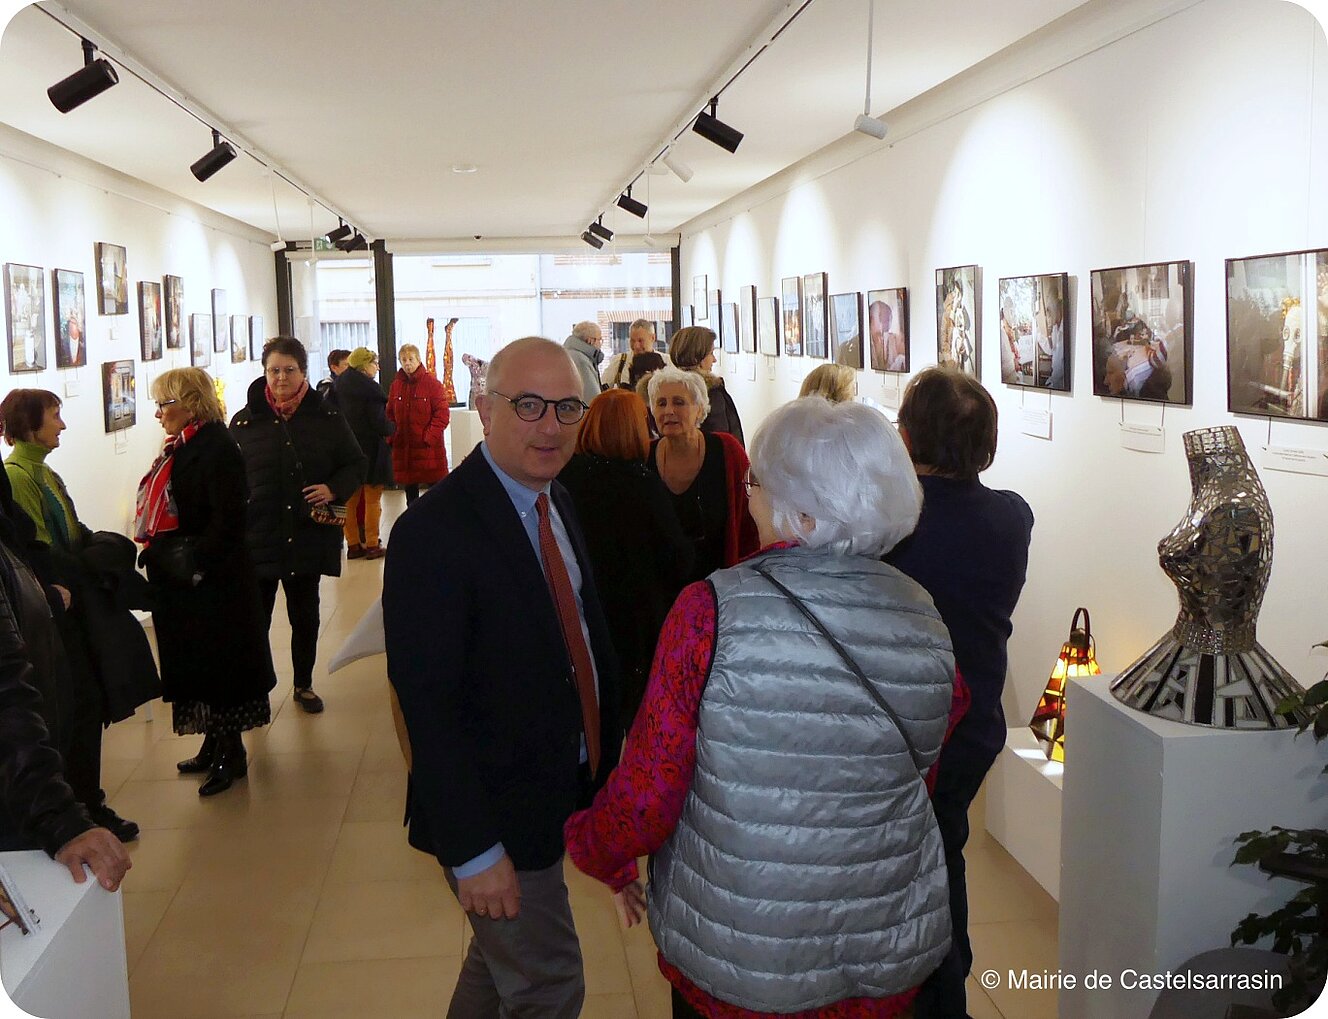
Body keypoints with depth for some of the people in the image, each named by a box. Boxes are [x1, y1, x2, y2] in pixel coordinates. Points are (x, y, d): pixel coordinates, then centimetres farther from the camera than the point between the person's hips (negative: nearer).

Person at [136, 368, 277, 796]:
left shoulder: (218, 449, -16)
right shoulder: (179, 450, 12)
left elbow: (227, 521, -22)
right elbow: (163, 515, 16)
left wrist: (193, 563, -20)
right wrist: (157, 555, 5)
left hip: (213, 583, -9)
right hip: (180, 582, 9)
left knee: (218, 664, 1)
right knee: (197, 665, 15)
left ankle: (231, 751, 13)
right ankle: (214, 746, 26)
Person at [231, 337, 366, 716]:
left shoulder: (327, 418, 0)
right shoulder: (244, 422, -1)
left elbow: (356, 464, 7)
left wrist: (334, 489, -12)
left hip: (309, 537, 1)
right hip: (257, 538, -1)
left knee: (305, 616, 13)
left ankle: (304, 685, 29)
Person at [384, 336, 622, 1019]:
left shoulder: (556, 502, 3)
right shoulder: (435, 530, -25)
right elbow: (427, 701, -26)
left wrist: (604, 762, 12)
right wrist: (473, 850, -24)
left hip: (562, 797, 8)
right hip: (497, 816, -8)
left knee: (501, 956, 28)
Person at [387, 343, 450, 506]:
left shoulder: (432, 383, -5)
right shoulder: (396, 385, 10)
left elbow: (443, 415, -10)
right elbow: (390, 414, 14)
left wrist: (429, 437, -17)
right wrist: (391, 437, 1)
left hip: (429, 448, -5)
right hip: (403, 448, 5)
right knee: (410, 491, 12)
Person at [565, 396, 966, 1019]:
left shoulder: (711, 610, -21)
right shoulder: (925, 619, -9)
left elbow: (647, 791, -17)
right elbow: (922, 778, 6)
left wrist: (602, 856, 4)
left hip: (732, 960, -3)